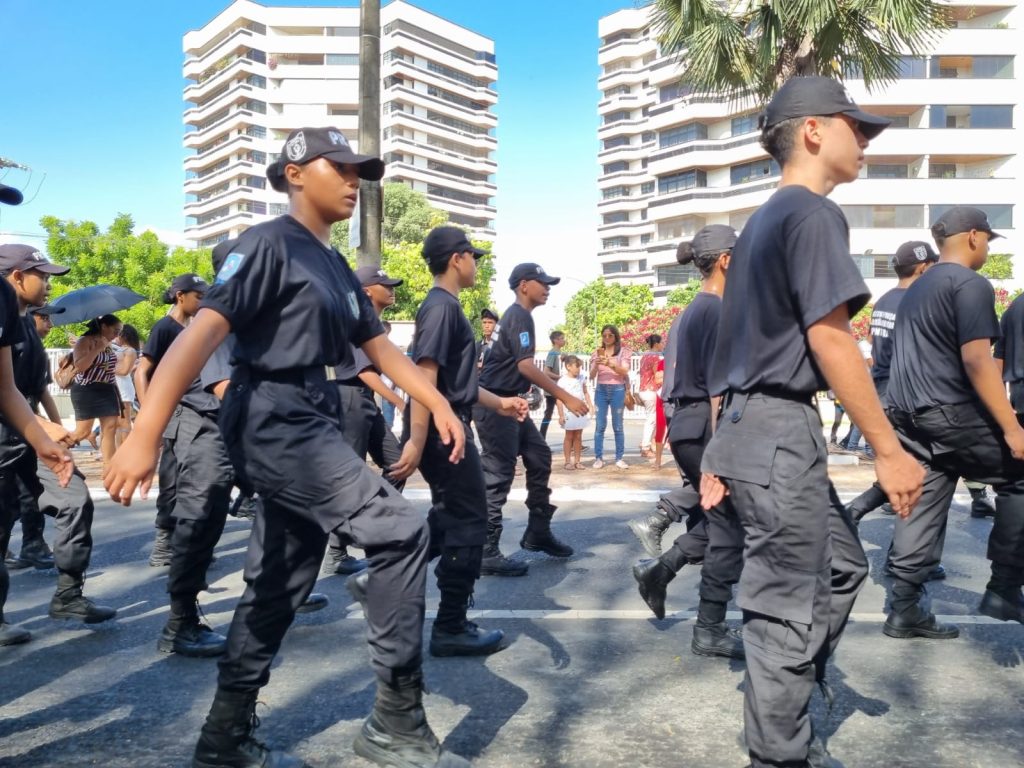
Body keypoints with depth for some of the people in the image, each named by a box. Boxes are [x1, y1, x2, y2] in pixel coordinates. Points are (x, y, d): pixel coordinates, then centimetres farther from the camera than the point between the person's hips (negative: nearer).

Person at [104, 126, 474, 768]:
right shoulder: (270, 244, -8)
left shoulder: (337, 267, 19)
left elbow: (380, 347, 21)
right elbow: (204, 332, -19)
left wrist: (439, 404, 9)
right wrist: (146, 434, -29)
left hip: (312, 424, 9)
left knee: (281, 585, 12)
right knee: (400, 531, -17)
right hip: (274, 421, -9)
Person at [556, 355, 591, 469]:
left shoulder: (581, 378, 5)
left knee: (578, 436, 9)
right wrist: (561, 415, -15)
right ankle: (568, 461, 10)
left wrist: (590, 405, 3)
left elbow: (585, 393, 14)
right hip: (569, 412, -5)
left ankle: (577, 461, 15)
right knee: (569, 436, 4)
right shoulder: (562, 381, -11)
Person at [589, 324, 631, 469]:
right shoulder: (597, 353, 8)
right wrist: (596, 365, -16)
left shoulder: (623, 352, 2)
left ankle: (619, 458, 8)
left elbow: (625, 371, -10)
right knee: (600, 425, 1)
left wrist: (610, 364, -25)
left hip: (617, 390, -2)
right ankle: (598, 458, 4)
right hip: (601, 390, 2)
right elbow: (591, 376, 4)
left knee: (618, 426, 4)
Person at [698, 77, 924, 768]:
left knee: (843, 565, 20)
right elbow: (827, 337, -18)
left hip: (754, 424, 10)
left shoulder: (764, 219, 20)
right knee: (788, 611, 0)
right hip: (782, 429, -10)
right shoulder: (813, 212, -10)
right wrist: (889, 449, -15)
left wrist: (723, 451, 20)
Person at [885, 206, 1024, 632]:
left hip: (909, 414, 8)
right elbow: (976, 361, -18)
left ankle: (904, 609, 9)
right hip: (950, 411, -8)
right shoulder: (971, 284, -9)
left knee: (923, 508, 9)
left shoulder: (917, 288, 19)